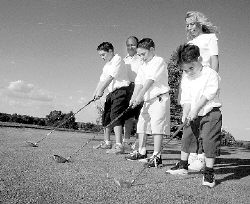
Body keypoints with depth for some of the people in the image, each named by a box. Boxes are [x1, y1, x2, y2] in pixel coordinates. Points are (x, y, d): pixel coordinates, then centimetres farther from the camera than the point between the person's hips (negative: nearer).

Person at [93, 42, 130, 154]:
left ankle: (119, 146, -18)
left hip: (121, 90, -9)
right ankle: (107, 142, 25)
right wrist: (96, 92, 2)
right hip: (111, 92, 10)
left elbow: (110, 77, -16)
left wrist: (100, 90, -18)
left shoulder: (117, 59, -8)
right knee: (106, 116, 12)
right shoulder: (106, 65, 21)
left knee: (115, 115, -18)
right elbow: (102, 79, 16)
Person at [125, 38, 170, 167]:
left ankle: (157, 156, -5)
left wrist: (140, 96, -25)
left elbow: (150, 80, -18)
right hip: (147, 100, 8)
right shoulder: (142, 66, 16)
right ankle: (141, 152, 23)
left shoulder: (159, 61, -7)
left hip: (159, 98, -8)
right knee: (141, 124, 11)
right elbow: (139, 83, 6)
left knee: (157, 126, -10)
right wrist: (133, 98, -9)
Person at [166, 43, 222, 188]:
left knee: (209, 141, -9)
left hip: (210, 113, -6)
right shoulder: (186, 80, 6)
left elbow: (207, 95, -18)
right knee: (187, 138, 10)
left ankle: (209, 173, 3)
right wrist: (185, 113, -16)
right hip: (194, 115, 6)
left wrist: (195, 109, -23)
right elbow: (186, 100, 0)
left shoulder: (211, 74, -9)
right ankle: (183, 166, 26)